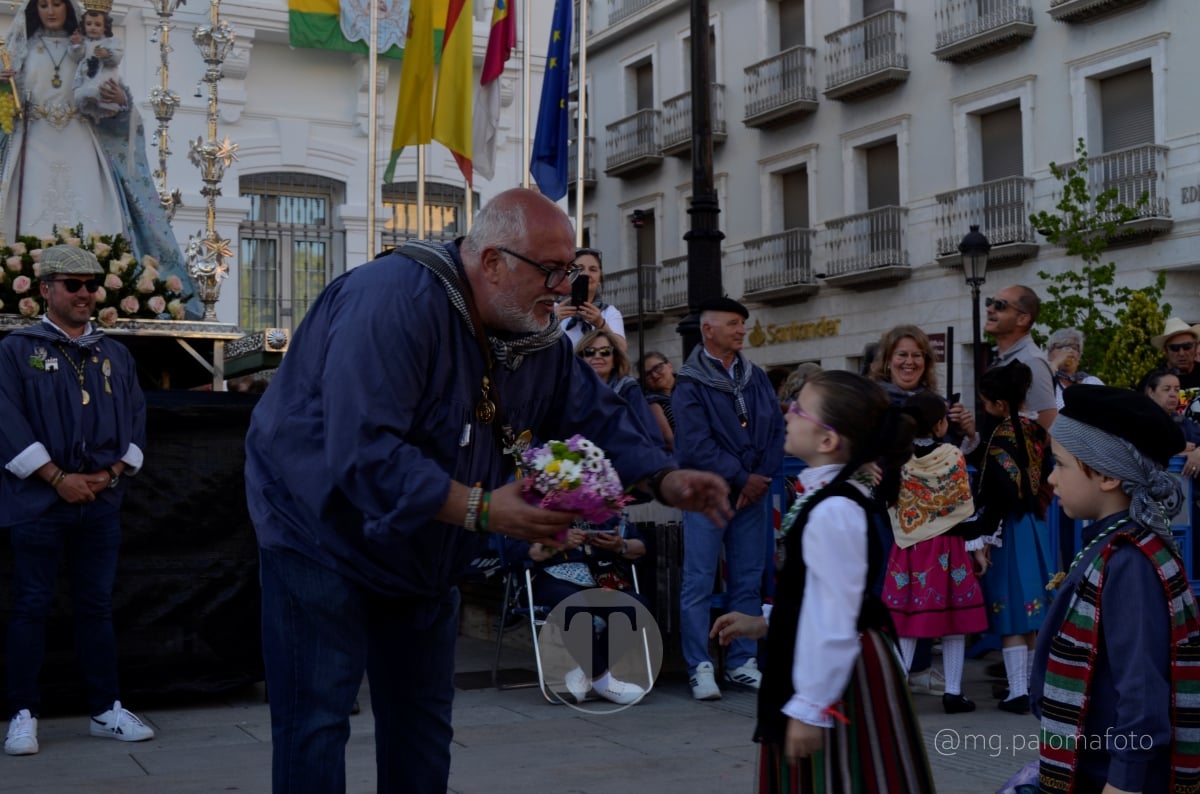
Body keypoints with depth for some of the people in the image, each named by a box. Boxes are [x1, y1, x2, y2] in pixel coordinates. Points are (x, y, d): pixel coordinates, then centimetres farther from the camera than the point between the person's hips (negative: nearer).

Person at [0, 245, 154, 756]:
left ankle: (106, 711, 15)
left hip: (102, 503, 4)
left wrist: (112, 472, -4)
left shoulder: (115, 355, 13)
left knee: (96, 607, 9)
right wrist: (57, 478, -14)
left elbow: (136, 420, 11)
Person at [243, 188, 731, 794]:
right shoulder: (395, 300, -30)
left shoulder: (537, 337, -4)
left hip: (423, 557, 8)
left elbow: (596, 418, 4)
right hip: (322, 534, -8)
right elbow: (362, 453, -38)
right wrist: (482, 509, -40)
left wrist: (666, 481, -14)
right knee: (317, 723, -6)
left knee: (423, 726, 15)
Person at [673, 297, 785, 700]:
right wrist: (742, 478, -14)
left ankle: (742, 663, 17)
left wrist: (762, 477, -6)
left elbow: (776, 429, 7)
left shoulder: (756, 377, 11)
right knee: (699, 580, -5)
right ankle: (700, 668, 0)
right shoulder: (690, 384, -6)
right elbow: (698, 445, -14)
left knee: (748, 580, 9)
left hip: (753, 491, 5)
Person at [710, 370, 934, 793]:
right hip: (828, 670, 10)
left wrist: (810, 708, -21)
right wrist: (765, 622, 15)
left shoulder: (832, 512, -24)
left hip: (837, 676, -10)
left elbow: (834, 619, -25)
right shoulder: (831, 496, 7)